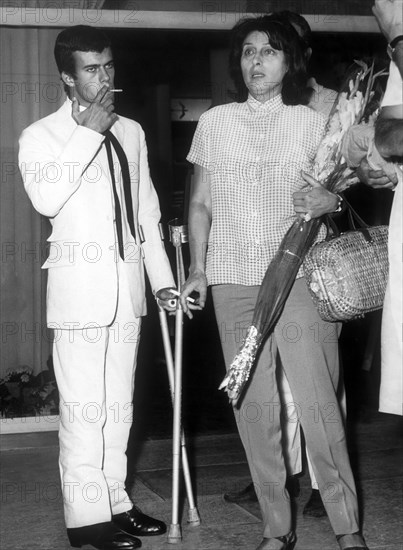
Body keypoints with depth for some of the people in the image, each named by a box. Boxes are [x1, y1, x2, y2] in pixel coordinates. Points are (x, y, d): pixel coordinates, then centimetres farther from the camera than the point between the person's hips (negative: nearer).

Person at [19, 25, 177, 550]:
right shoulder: (41, 136, -2)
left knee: (119, 403, 11)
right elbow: (46, 198, -22)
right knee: (85, 406, -5)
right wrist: (89, 132, -17)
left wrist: (163, 278, 13)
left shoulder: (130, 132, 14)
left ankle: (115, 500, 22)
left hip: (128, 288, 6)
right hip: (80, 287, -5)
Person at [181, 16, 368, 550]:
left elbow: (340, 187, 11)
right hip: (233, 284, 2)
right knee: (254, 406, 3)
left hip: (299, 280, -2)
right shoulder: (214, 123, 10)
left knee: (318, 402, -8)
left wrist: (331, 200, -13)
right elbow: (200, 203, 16)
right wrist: (197, 268, 7)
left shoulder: (312, 122, 6)